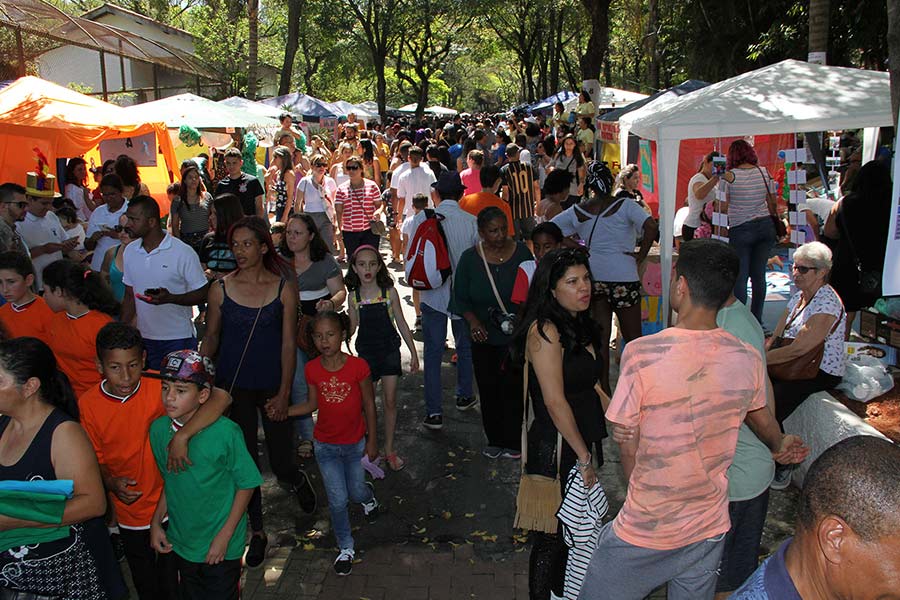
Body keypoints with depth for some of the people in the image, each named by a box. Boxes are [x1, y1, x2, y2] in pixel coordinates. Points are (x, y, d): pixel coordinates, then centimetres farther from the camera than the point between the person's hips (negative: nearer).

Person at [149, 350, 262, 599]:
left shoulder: (225, 432, -25)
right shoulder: (158, 429, -9)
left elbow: (246, 485, -16)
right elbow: (169, 480, 7)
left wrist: (224, 536, -15)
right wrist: (156, 522, 2)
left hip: (222, 548, -5)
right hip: (180, 541, 5)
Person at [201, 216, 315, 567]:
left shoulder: (284, 288, -6)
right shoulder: (221, 289, -3)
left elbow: (289, 343, -6)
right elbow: (211, 338, 5)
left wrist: (284, 393, -9)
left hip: (272, 385, -1)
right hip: (233, 386, 1)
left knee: (280, 462, 4)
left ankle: (297, 480, 42)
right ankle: (256, 531, 29)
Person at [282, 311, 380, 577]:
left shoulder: (358, 366, -19)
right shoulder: (312, 369, -11)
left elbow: (369, 405, -9)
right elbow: (313, 404, 3)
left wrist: (372, 442, -4)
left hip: (355, 443, -1)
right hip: (326, 446, 1)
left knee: (355, 493, 14)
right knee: (337, 500, 5)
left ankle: (368, 493, 53)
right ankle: (345, 549, 26)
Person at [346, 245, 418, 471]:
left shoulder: (390, 292, -7)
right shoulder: (354, 296, -4)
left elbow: (401, 323, 0)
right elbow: (351, 328, 5)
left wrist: (413, 352, 2)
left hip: (389, 350, 0)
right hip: (366, 352, 1)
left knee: (390, 401, 4)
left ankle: (389, 449, 18)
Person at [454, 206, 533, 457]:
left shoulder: (521, 252, -6)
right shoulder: (470, 258, -5)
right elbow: (460, 297, 1)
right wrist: (473, 321, -16)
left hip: (516, 336, -1)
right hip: (484, 337, 1)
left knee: (513, 389, 0)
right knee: (489, 390, 11)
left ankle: (513, 442, 17)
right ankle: (495, 440, 27)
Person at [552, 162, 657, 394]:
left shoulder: (577, 211, 3)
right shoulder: (624, 205, -8)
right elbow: (651, 227, -21)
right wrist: (640, 256, -8)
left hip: (593, 277, 3)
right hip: (623, 277, -3)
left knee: (600, 336, 10)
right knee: (632, 336, 9)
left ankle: (603, 389, 16)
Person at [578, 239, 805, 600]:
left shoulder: (641, 353, -22)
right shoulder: (748, 358, -8)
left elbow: (628, 447, -14)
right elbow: (763, 420, 13)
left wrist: (642, 502, 6)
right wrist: (780, 445, 38)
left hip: (644, 532, -4)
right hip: (710, 529, 4)